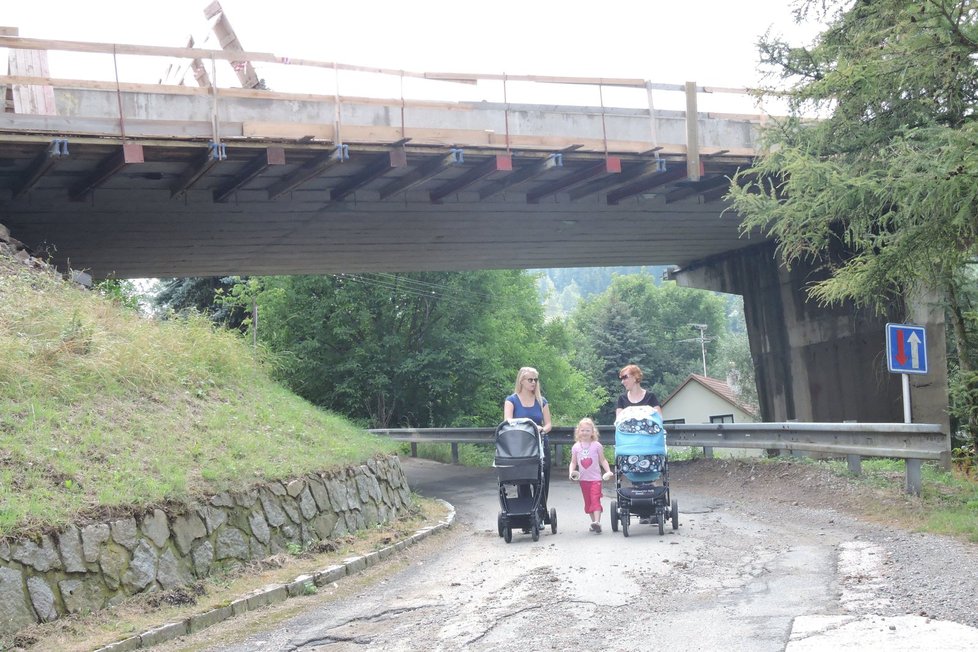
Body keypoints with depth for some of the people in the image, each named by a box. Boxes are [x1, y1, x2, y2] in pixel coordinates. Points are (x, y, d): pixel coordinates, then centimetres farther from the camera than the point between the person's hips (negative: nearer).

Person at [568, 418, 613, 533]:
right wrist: (571, 471, -11)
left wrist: (608, 471, -11)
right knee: (588, 502, 9)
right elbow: (573, 462, 7)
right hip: (583, 479, 4)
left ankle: (597, 522, -22)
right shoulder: (576, 447, 5)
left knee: (595, 499, -14)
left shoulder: (597, 445, -2)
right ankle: (593, 521, 19)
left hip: (595, 478, -4)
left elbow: (602, 460, 2)